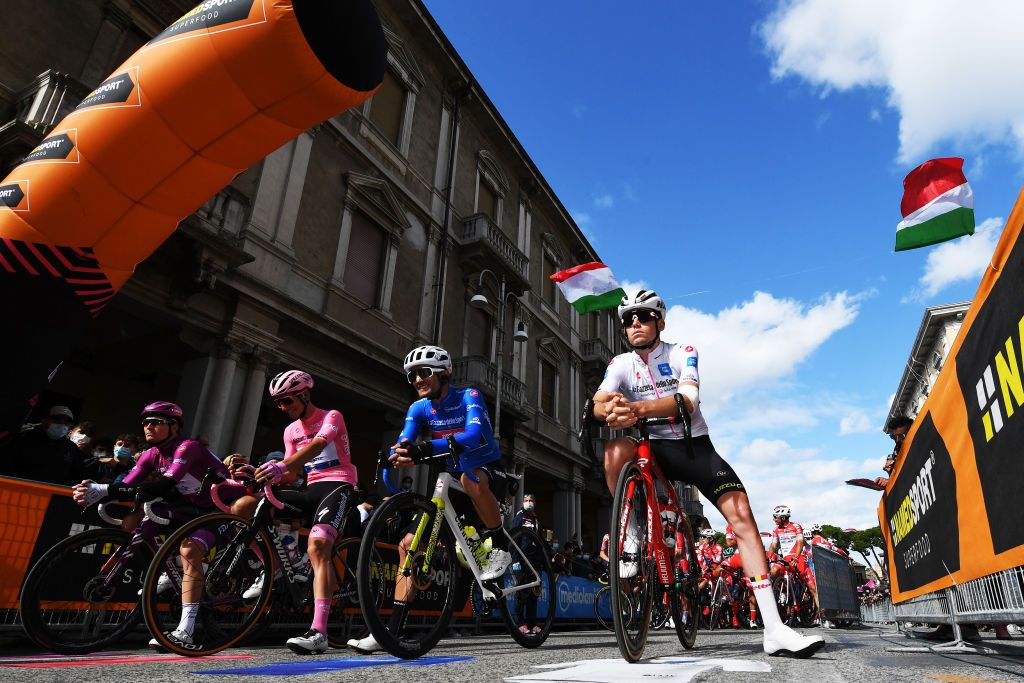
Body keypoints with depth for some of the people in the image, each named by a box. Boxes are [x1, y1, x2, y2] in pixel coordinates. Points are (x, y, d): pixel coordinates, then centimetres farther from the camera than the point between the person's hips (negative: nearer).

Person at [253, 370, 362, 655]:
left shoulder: (331, 416, -3)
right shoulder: (291, 430, 18)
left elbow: (319, 444, -26)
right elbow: (290, 473, 12)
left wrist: (281, 465, -43)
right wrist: (257, 474, -8)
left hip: (338, 487, -7)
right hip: (312, 490, 7)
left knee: (317, 546, -31)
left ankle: (319, 632, -34)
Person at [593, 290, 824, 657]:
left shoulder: (683, 353, -6)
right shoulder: (620, 364, 0)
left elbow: (687, 400, -25)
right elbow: (599, 403, -18)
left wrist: (637, 408, -45)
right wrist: (613, 410, -45)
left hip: (695, 445, 0)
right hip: (653, 447, 1)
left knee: (741, 513, -17)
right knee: (616, 451, -33)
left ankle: (774, 629, -12)